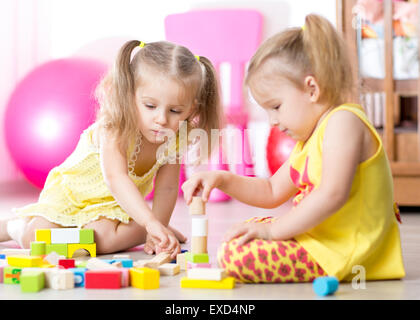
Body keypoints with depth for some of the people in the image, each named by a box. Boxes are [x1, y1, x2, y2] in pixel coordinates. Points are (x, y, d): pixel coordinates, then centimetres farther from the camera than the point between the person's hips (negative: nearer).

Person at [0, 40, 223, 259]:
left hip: (118, 203, 2)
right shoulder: (116, 128, -37)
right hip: (71, 191, -2)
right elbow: (115, 178, -52)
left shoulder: (174, 140, -20)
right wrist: (151, 222, -63)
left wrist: (158, 231, -21)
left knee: (100, 238, -29)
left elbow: (167, 189, -11)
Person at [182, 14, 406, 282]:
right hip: (316, 235, 11)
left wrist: (274, 229, -22)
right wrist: (222, 180, 10)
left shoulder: (343, 121, -17)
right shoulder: (310, 138, 17)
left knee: (234, 256, -26)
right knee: (240, 237, 27)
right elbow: (272, 192, 24)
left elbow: (333, 194, -29)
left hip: (344, 250, -11)